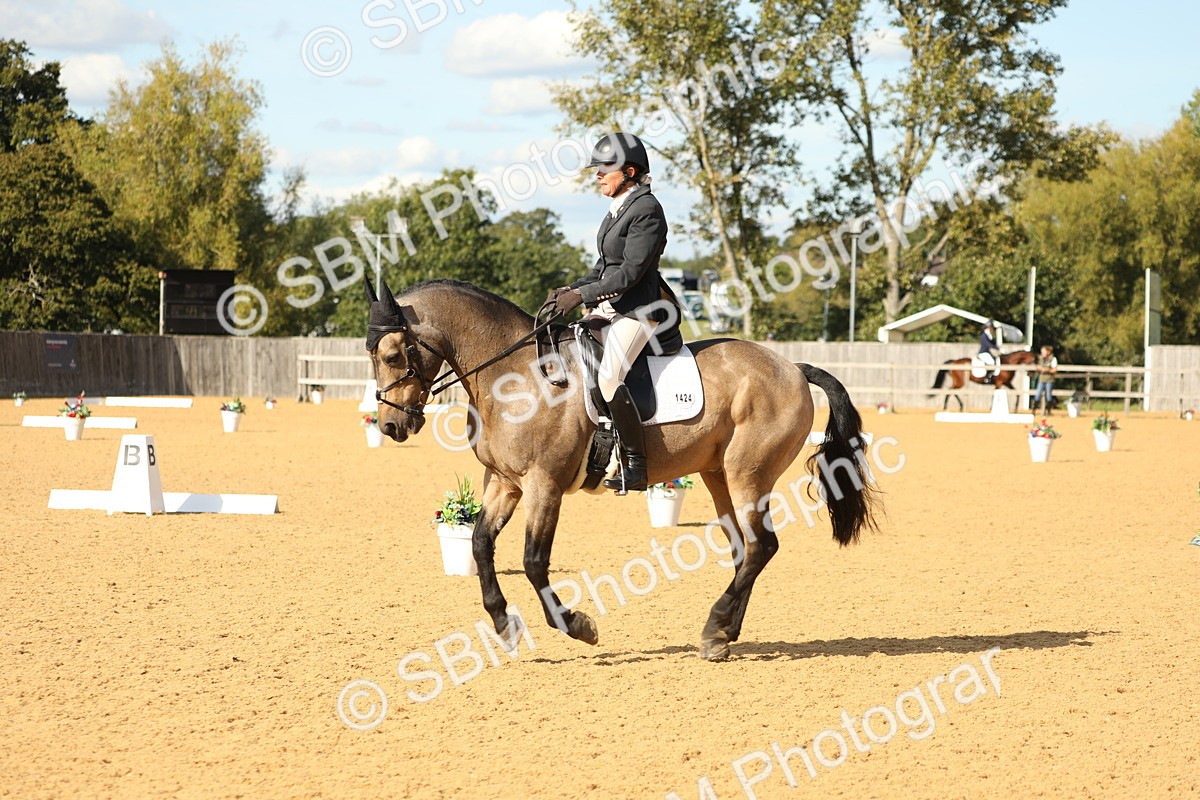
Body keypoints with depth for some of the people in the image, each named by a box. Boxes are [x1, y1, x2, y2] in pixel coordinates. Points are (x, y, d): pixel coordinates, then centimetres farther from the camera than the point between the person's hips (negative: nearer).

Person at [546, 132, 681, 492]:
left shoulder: (646, 210, -14)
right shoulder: (617, 210, 16)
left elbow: (629, 273, -19)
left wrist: (582, 294, -19)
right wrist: (571, 289, 5)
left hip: (638, 308, -11)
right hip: (610, 307, 11)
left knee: (609, 378, -26)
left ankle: (636, 467, -22)